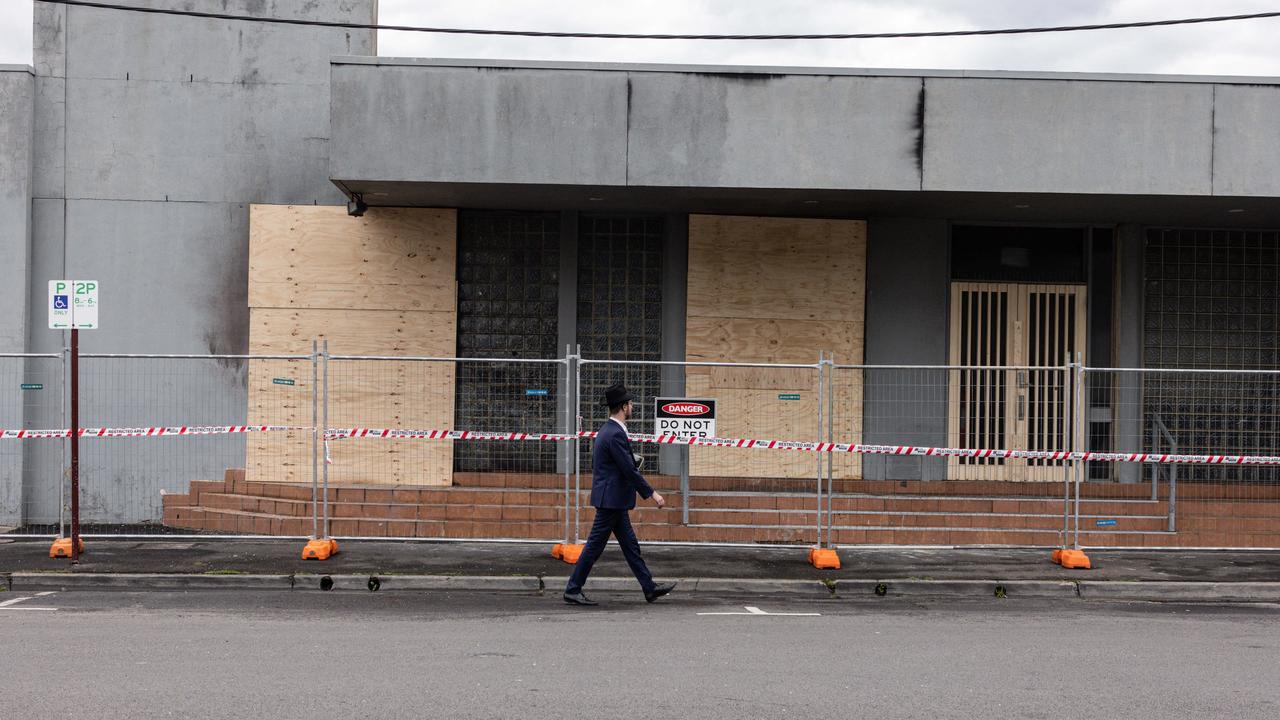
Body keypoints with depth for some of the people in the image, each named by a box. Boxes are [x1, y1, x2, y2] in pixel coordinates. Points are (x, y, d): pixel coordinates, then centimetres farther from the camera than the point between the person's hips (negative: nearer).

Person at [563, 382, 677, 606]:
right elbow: (629, 470, -21)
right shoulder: (616, 434, -20)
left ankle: (650, 588, 17)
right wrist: (652, 494, -15)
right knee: (595, 546, -3)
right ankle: (573, 590, 4)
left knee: (630, 544, 12)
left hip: (613, 500, 10)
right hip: (612, 499, -10)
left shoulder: (607, 430, 12)